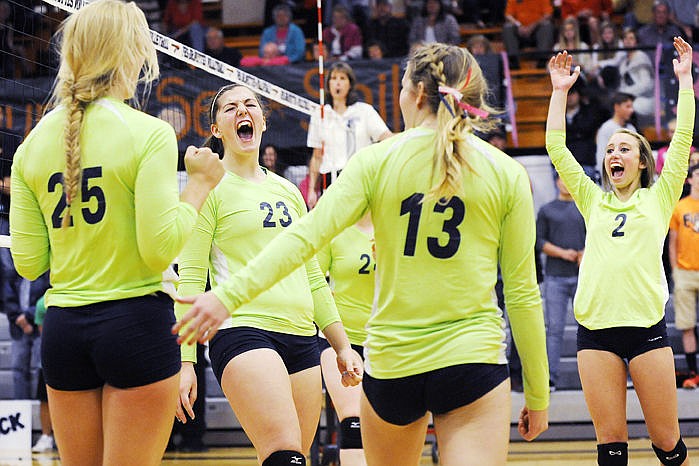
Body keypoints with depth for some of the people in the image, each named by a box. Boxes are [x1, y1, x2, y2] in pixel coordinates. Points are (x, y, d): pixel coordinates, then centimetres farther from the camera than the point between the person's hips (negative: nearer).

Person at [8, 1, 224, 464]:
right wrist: (201, 183, -1)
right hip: (137, 320, -5)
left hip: (63, 327, 5)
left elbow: (28, 263, 6)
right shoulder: (148, 133, -9)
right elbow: (160, 248, -14)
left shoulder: (34, 143, 6)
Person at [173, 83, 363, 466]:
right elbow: (189, 280, -3)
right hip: (243, 331, -6)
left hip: (302, 339, 6)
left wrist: (342, 346, 22)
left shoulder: (288, 191, 20)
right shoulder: (211, 188, 2)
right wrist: (184, 362, -10)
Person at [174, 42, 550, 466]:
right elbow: (523, 293, 0)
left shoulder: (377, 161, -1)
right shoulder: (507, 173, 0)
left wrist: (230, 294, -14)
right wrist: (538, 395, 7)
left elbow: (306, 235, -12)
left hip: (391, 364, 2)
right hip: (472, 362, -1)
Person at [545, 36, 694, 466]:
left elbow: (683, 139, 5)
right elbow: (556, 147, 14)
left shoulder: (659, 198, 11)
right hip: (596, 330, 2)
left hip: (647, 327, -2)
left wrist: (685, 78, 5)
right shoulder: (594, 202, 16)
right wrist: (561, 90, 14)